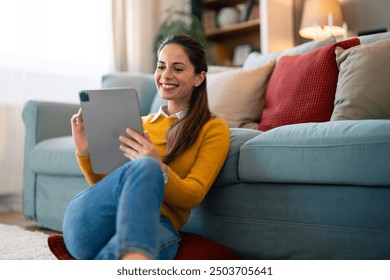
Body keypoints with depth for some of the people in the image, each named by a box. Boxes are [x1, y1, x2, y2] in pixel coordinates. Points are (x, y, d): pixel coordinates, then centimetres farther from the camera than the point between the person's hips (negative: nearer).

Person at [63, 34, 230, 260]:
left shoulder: (213, 129, 15)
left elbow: (194, 195, 1)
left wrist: (159, 170, -20)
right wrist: (85, 153, 3)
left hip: (155, 224, -3)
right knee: (143, 167, -35)